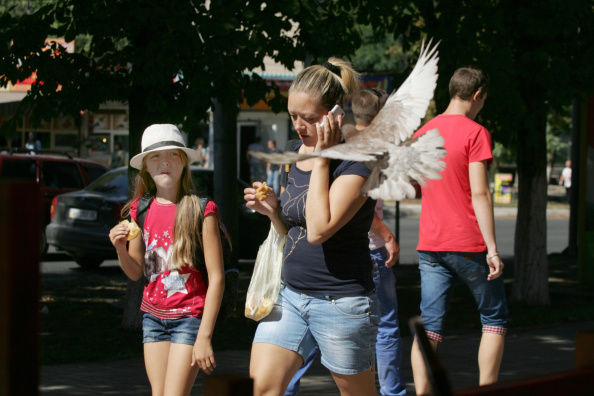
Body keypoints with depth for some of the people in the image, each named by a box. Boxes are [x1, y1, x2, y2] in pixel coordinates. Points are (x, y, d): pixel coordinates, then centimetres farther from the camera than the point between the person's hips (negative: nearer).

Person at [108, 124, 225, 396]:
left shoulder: (200, 211, -11)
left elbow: (216, 278, -11)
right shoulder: (140, 211, 4)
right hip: (153, 316, 5)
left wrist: (204, 337, -15)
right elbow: (136, 273, 11)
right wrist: (120, 249, -11)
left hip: (189, 317, -5)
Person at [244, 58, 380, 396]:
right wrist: (271, 209, -2)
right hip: (291, 296, 7)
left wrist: (322, 158, -21)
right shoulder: (299, 152, 9)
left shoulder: (358, 162, -15)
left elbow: (318, 229, -27)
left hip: (342, 302, -7)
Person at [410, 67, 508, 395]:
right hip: (469, 244, -5)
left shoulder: (421, 133, 9)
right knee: (494, 318, 10)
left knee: (430, 326, 3)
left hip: (430, 245, 5)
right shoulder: (475, 133, -10)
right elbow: (479, 193, -15)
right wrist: (492, 248, -15)